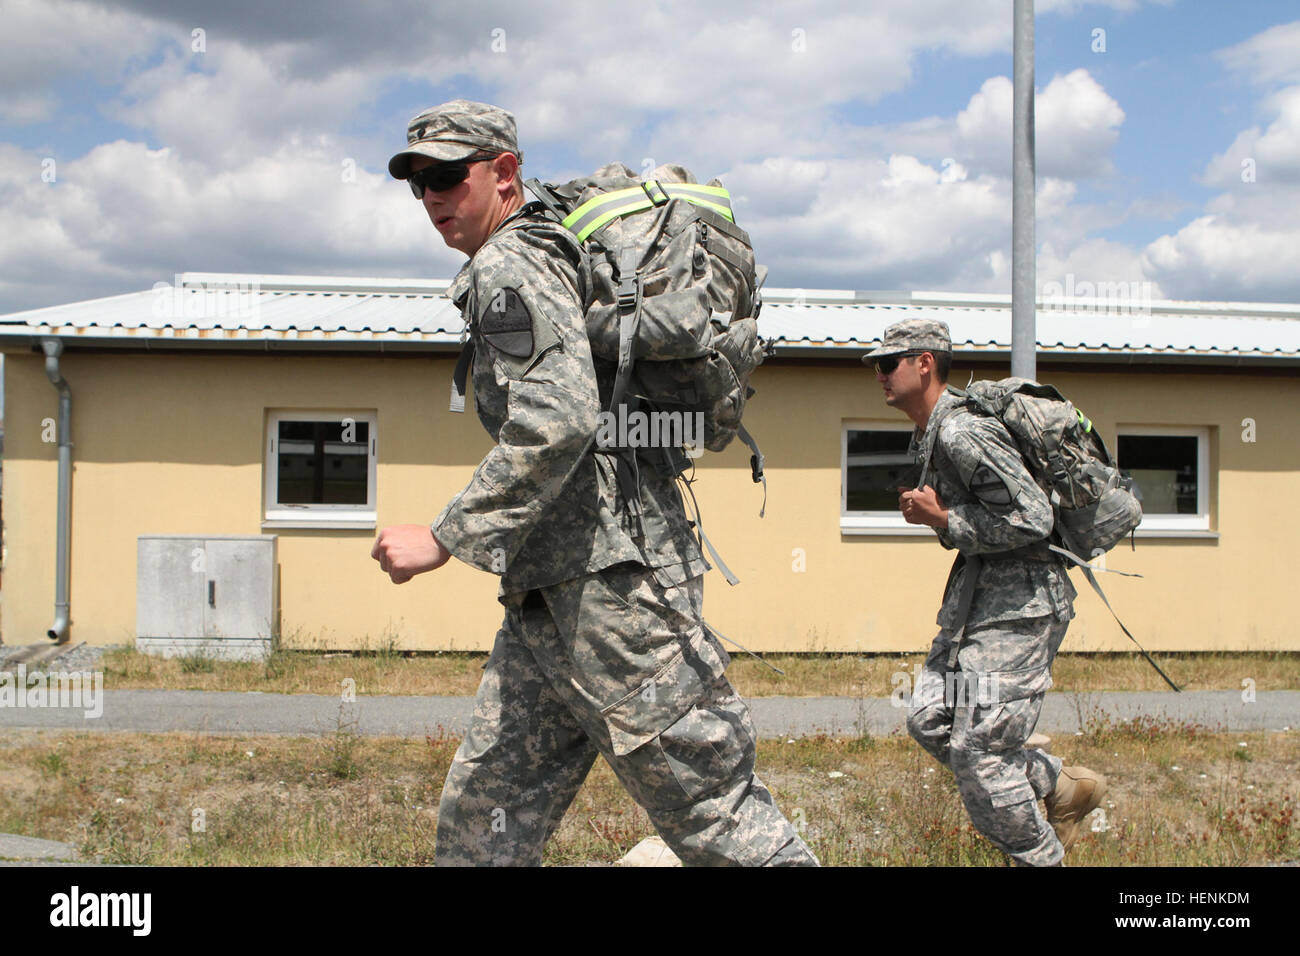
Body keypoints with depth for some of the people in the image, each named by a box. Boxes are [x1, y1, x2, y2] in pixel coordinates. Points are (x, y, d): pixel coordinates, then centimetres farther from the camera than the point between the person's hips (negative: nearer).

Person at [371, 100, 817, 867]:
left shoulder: (510, 265, -9)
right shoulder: (555, 253, 22)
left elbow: (556, 422, -24)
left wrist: (444, 539, -21)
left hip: (605, 581, -10)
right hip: (551, 595, 10)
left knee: (711, 808, -4)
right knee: (483, 813, 10)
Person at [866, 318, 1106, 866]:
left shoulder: (963, 432, -19)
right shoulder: (929, 435, 13)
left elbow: (1032, 518, -24)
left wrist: (944, 519, -17)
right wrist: (930, 512, 7)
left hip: (1020, 599, -10)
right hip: (977, 593, 11)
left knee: (977, 748, -9)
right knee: (929, 721, 10)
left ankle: (1041, 856, 9)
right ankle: (1062, 787, 22)